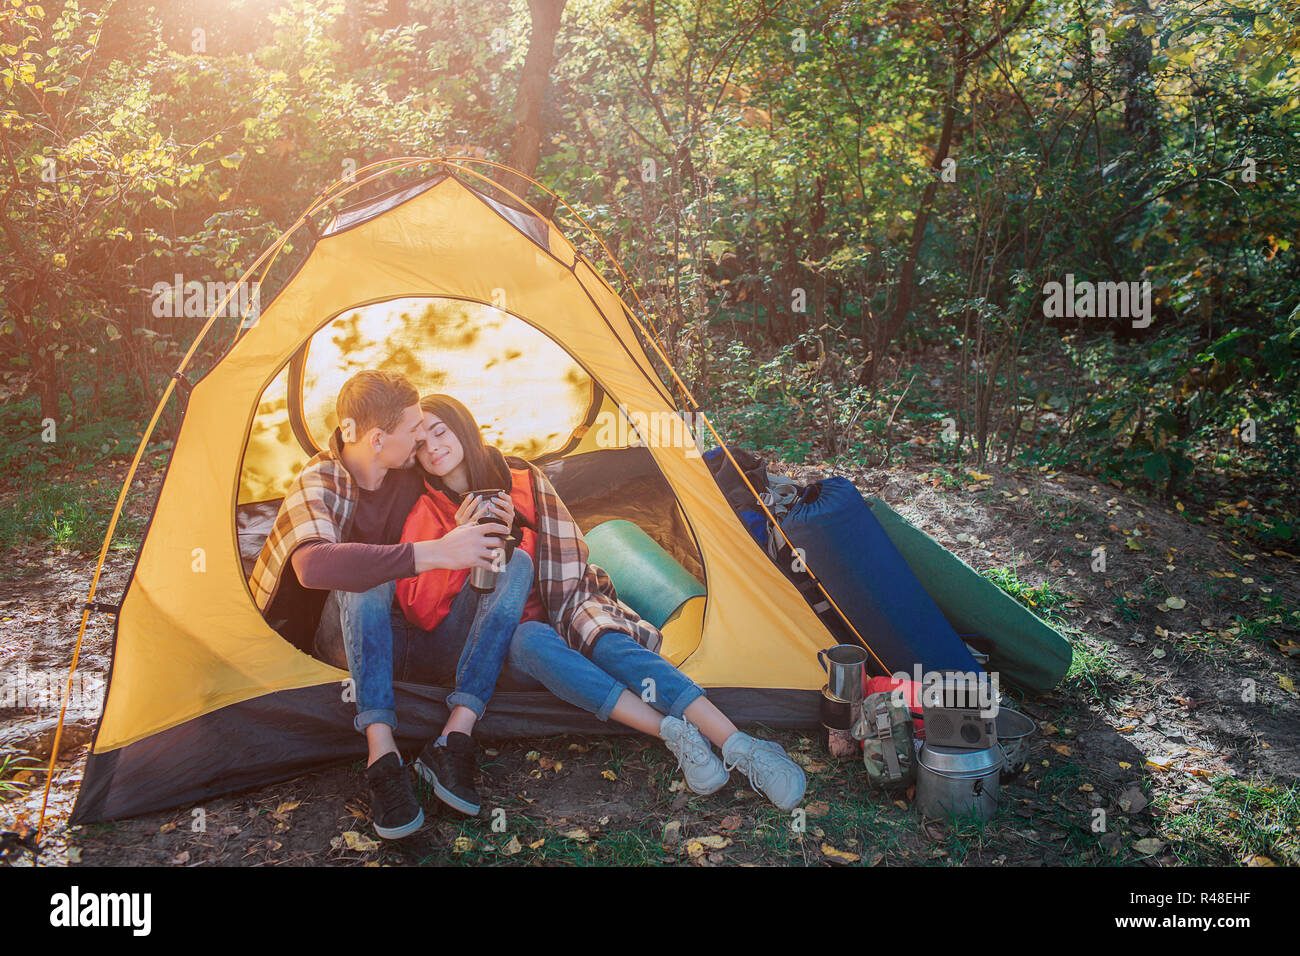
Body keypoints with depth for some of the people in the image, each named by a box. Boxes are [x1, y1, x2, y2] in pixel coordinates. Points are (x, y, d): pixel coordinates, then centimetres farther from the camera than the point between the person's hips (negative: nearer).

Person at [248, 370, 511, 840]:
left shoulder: (409, 474, -1)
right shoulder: (318, 484, -19)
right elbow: (312, 564, -41)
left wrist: (469, 529, -9)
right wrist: (432, 554, -46)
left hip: (424, 635, 5)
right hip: (354, 640, -5)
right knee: (366, 580, -36)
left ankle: (455, 738, -30)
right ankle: (381, 754, -41)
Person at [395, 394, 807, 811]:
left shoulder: (522, 481, 4)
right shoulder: (424, 515, 2)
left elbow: (564, 559, 7)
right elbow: (420, 612, -7)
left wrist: (509, 534, -10)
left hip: (558, 616, 1)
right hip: (501, 648, -1)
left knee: (608, 641, -31)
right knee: (532, 640, -37)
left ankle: (740, 747, -43)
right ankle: (673, 733, -43)